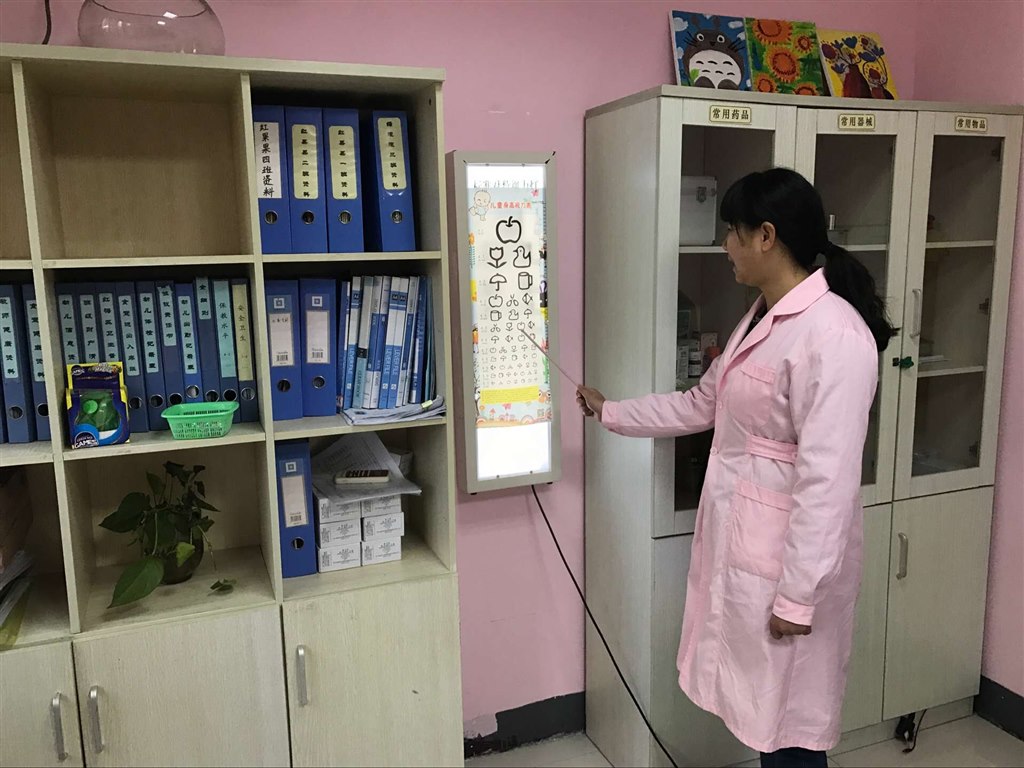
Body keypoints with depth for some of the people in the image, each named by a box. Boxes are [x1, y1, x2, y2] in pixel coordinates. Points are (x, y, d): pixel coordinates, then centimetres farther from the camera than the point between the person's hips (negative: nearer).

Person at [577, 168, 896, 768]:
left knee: (787, 720, 8)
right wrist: (610, 412, 24)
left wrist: (798, 594, -20)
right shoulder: (763, 317, 9)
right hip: (738, 535, 9)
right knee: (762, 705, 20)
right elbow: (701, 406, 19)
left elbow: (828, 480, -23)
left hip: (788, 549, -9)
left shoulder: (834, 334, -21)